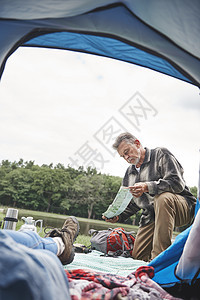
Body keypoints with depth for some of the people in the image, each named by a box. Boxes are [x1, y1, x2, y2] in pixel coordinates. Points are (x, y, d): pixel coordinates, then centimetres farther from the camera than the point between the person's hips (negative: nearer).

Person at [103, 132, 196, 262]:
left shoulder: (161, 154, -5)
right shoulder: (129, 173, 16)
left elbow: (177, 183, -19)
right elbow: (132, 204, 21)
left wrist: (147, 187, -29)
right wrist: (118, 215, 2)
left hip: (183, 207, -6)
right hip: (151, 216, 6)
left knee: (163, 198, -39)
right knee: (138, 255, -1)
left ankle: (159, 256, -33)